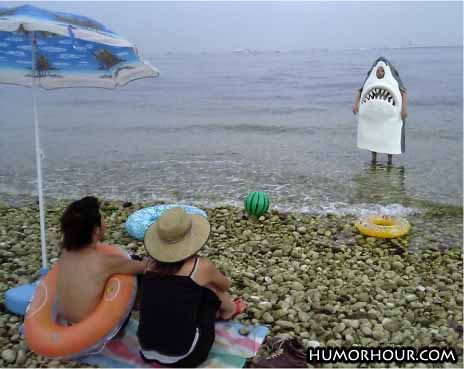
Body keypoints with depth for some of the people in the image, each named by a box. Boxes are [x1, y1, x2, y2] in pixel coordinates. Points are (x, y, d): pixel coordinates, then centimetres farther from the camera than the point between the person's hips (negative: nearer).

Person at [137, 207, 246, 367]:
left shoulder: (152, 264, 0)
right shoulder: (201, 266, -12)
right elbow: (226, 285, 12)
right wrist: (209, 279, 35)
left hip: (147, 349, 5)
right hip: (183, 356, -4)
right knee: (212, 287, 13)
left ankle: (222, 311, 41)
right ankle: (230, 310, 41)